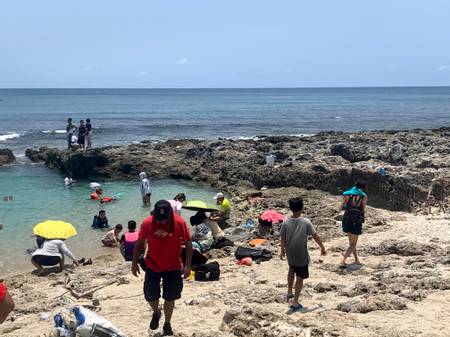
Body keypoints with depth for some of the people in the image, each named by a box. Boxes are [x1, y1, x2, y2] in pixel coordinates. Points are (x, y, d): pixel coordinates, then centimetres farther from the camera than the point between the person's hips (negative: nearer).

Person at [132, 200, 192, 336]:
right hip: (152, 266, 1)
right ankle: (156, 313, 41)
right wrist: (134, 263, 3)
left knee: (170, 298, 8)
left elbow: (188, 243, -9)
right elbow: (140, 243, -1)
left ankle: (167, 324, 31)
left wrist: (188, 265, -12)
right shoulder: (147, 223, -15)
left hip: (173, 268, -1)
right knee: (151, 296, 7)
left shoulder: (180, 223, -19)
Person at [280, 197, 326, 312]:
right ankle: (295, 302, 5)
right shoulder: (306, 222, -17)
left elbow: (283, 239, -1)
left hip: (290, 254, 4)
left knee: (292, 270, 31)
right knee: (300, 277, 6)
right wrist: (322, 248, 4)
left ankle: (289, 292, 39)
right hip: (301, 255, -4)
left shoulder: (286, 222, -10)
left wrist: (282, 250, 15)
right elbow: (315, 236, -11)